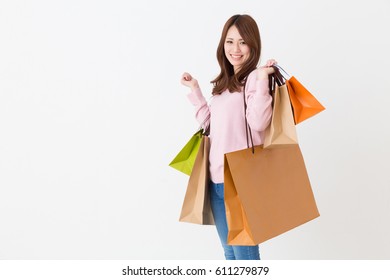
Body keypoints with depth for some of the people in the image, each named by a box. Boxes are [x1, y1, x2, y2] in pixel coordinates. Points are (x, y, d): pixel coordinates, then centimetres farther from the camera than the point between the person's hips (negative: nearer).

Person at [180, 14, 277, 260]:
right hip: (216, 179, 8)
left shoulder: (255, 77, -9)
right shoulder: (223, 82, 16)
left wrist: (262, 80, -27)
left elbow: (258, 122, -23)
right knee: (230, 251, 17)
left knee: (245, 252, -3)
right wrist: (195, 89, 22)